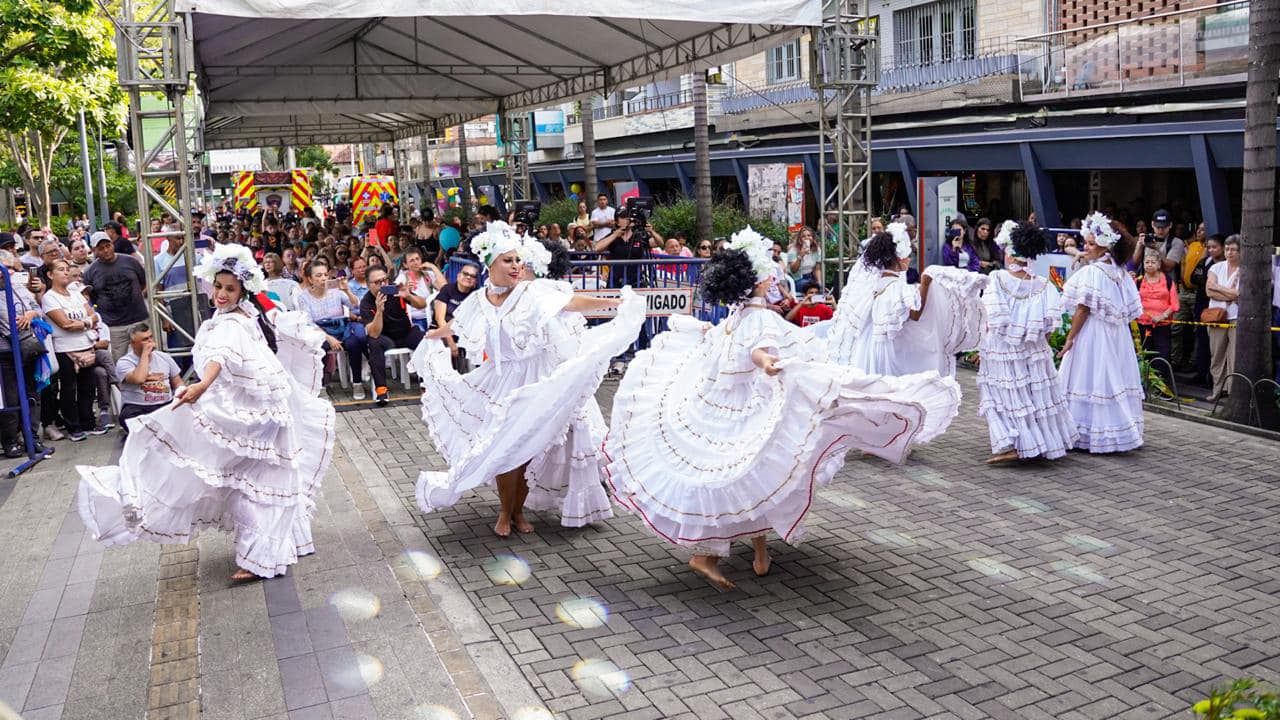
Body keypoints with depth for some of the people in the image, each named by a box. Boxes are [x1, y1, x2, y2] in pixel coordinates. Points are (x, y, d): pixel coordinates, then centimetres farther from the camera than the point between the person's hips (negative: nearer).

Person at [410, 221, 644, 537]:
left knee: (528, 449, 4)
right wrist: (430, 337, 38)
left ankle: (518, 510, 24)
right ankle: (505, 512, 22)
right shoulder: (478, 301, 1)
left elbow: (574, 302, -19)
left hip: (534, 381, -2)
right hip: (499, 383, 2)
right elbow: (454, 326, 21)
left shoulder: (532, 292, -10)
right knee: (504, 448, 1)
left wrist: (615, 301, -29)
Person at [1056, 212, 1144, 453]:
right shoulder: (1120, 272, 9)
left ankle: (1086, 434, 2)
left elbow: (1083, 309, -16)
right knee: (1115, 380, 11)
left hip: (1092, 334, -8)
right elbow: (1129, 309, 10)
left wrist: (1070, 338, -10)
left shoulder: (1091, 272, -14)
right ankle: (1120, 431, 17)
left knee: (1089, 382, -2)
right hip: (1116, 335, 8)